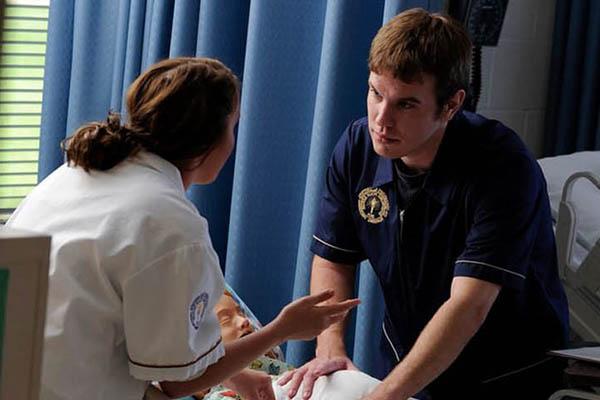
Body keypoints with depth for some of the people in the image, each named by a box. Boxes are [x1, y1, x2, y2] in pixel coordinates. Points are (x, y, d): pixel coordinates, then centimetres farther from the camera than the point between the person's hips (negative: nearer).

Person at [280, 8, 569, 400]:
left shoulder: (504, 166, -26)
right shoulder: (357, 147, -9)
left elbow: (469, 307, -33)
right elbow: (333, 260, 1)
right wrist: (330, 348, -16)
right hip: (404, 365, 5)